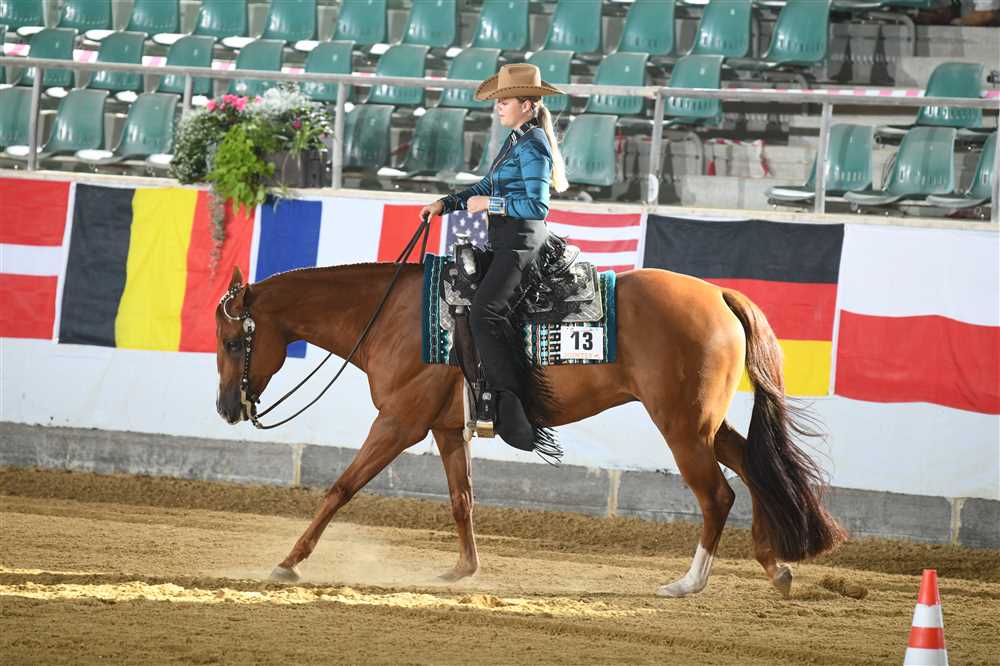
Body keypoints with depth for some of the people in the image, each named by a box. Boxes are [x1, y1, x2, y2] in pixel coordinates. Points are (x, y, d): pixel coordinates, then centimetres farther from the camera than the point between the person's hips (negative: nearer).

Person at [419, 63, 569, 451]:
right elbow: (487, 187, 26)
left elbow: (537, 206, -20)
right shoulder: (517, 140, 18)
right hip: (506, 243, 11)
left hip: (520, 242, -11)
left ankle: (508, 404, -30)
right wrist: (446, 204, 16)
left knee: (484, 312, -26)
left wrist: (489, 204, -13)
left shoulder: (532, 146, -13)